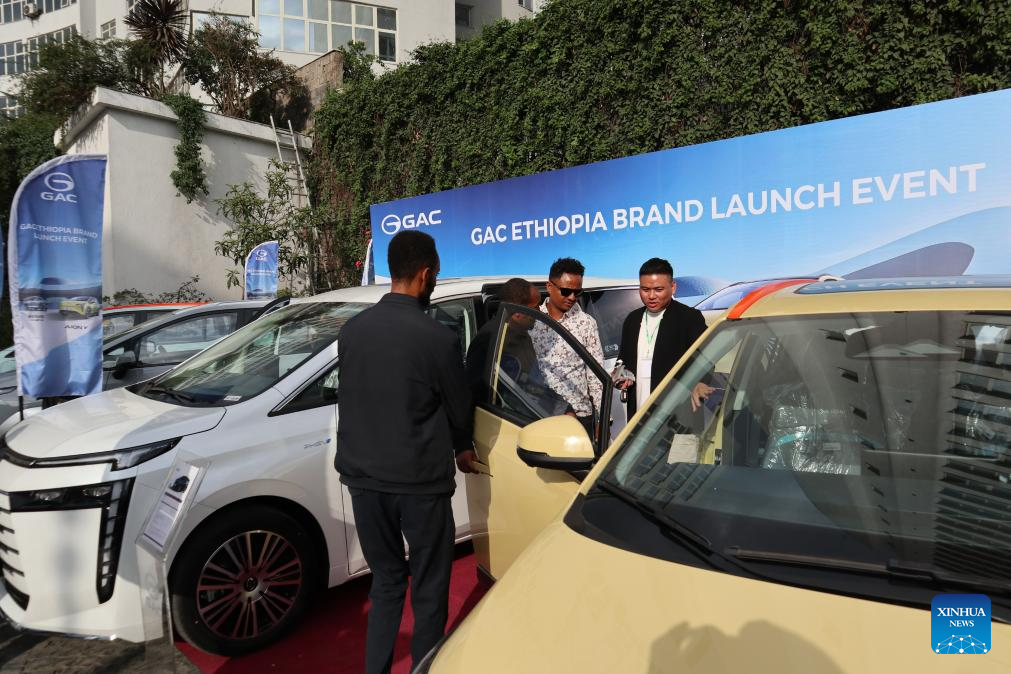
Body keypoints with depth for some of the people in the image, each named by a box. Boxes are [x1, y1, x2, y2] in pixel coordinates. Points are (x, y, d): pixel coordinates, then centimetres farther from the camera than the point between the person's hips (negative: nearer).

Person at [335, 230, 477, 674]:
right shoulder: (438, 338, -15)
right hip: (420, 479, -5)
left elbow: (349, 400, 8)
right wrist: (463, 449, 19)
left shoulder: (352, 329, -2)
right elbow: (459, 408, -2)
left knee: (385, 580, 21)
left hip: (363, 476, 5)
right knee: (429, 589, 13)